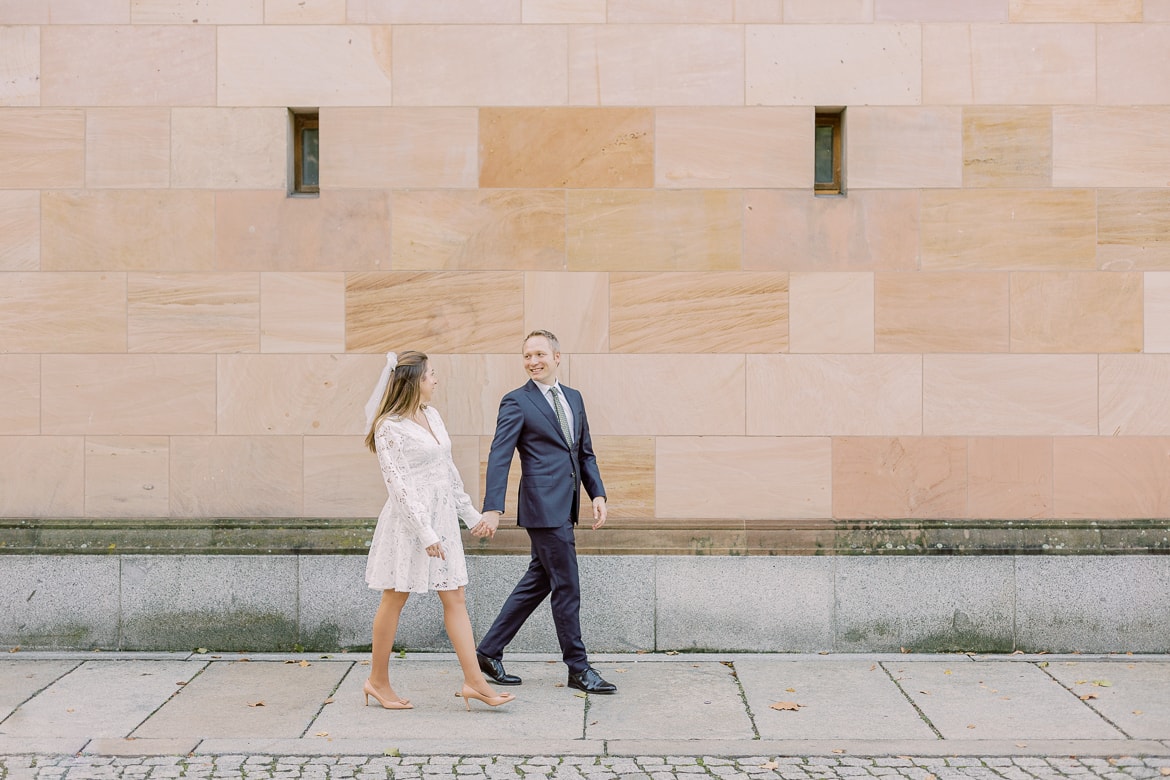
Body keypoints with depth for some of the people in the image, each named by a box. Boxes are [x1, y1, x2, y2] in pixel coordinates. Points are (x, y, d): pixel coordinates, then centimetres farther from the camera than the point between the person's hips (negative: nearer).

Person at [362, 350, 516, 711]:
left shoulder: (431, 415, 11)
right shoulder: (389, 427, -13)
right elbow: (399, 484, -16)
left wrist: (469, 512, 17)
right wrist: (425, 532, -20)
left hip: (442, 517, 7)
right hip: (409, 520, -7)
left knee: (455, 599, 4)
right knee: (395, 599, 5)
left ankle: (474, 681, 6)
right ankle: (378, 681, 19)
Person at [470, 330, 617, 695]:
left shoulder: (573, 398, 15)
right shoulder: (517, 402, -5)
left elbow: (585, 452, 18)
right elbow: (499, 457, -12)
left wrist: (598, 494, 5)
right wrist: (492, 509, -22)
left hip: (564, 507, 8)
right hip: (543, 506, -8)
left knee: (538, 582, 13)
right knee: (566, 587, -1)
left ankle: (489, 651, 24)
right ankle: (578, 668, 11)